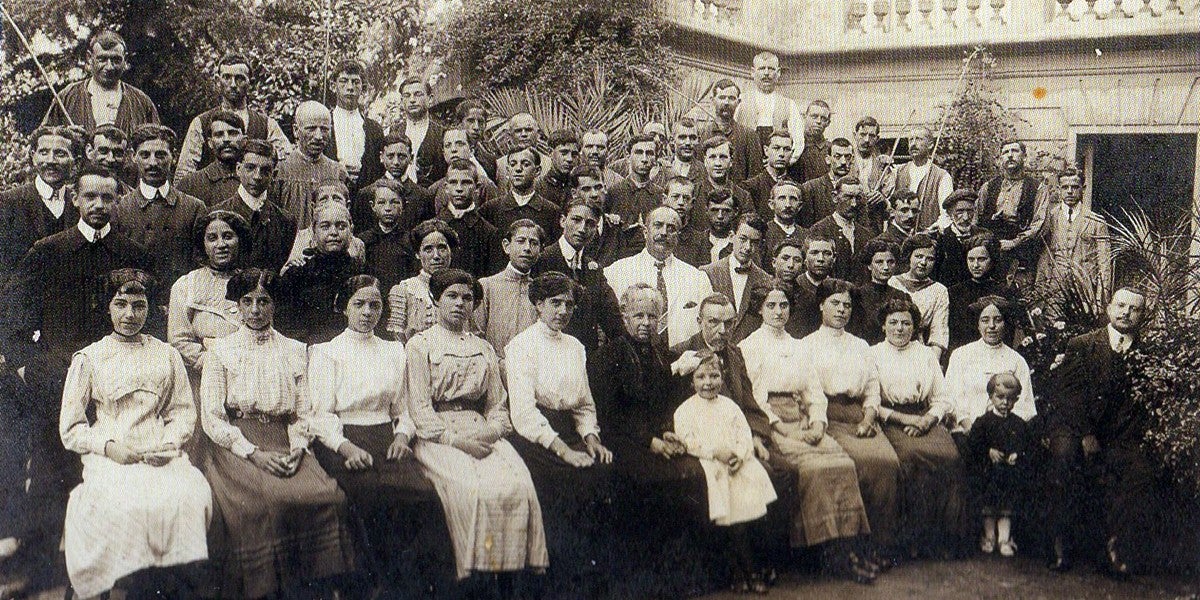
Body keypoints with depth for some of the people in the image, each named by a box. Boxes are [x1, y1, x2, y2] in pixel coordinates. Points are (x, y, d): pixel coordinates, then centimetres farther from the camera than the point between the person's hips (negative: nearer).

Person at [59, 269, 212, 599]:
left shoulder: (167, 355, 16)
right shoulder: (88, 358, 10)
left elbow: (184, 410, 17)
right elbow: (70, 427, 8)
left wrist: (170, 443, -4)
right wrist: (108, 447, -10)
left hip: (160, 454, 2)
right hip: (109, 456, -2)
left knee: (192, 495, -30)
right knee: (125, 505, -35)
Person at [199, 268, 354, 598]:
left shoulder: (294, 351, 18)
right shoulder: (220, 351, 10)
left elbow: (304, 412, 15)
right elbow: (211, 416, 1)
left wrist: (296, 448, -6)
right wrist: (254, 453, -11)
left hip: (284, 445, 2)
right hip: (235, 447, -2)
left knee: (328, 496, -26)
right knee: (258, 503, -33)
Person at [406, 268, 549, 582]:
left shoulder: (484, 349, 24)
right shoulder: (420, 344, 10)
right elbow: (419, 407, 0)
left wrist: (490, 432, -5)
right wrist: (455, 438, -13)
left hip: (482, 434, 4)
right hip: (438, 436, -4)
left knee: (518, 485, -25)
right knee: (471, 489, -31)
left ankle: (518, 568, -20)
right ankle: (473, 574, -22)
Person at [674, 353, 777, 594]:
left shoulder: (729, 406, 16)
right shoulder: (685, 411, 6)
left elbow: (744, 434, 8)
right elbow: (688, 440, -5)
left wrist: (739, 455, -12)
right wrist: (716, 452, -17)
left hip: (737, 462, 4)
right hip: (708, 465, -3)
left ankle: (739, 572, -10)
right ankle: (751, 572, -9)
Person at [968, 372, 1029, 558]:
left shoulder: (1020, 424, 8)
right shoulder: (983, 421, 1)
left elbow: (1026, 446, 8)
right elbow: (974, 444, -2)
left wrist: (1017, 455, -9)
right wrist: (989, 451, -13)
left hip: (1011, 469, 1)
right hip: (989, 470, -1)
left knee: (1007, 507, 2)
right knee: (989, 507, 4)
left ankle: (1004, 539, 7)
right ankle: (989, 537, 15)